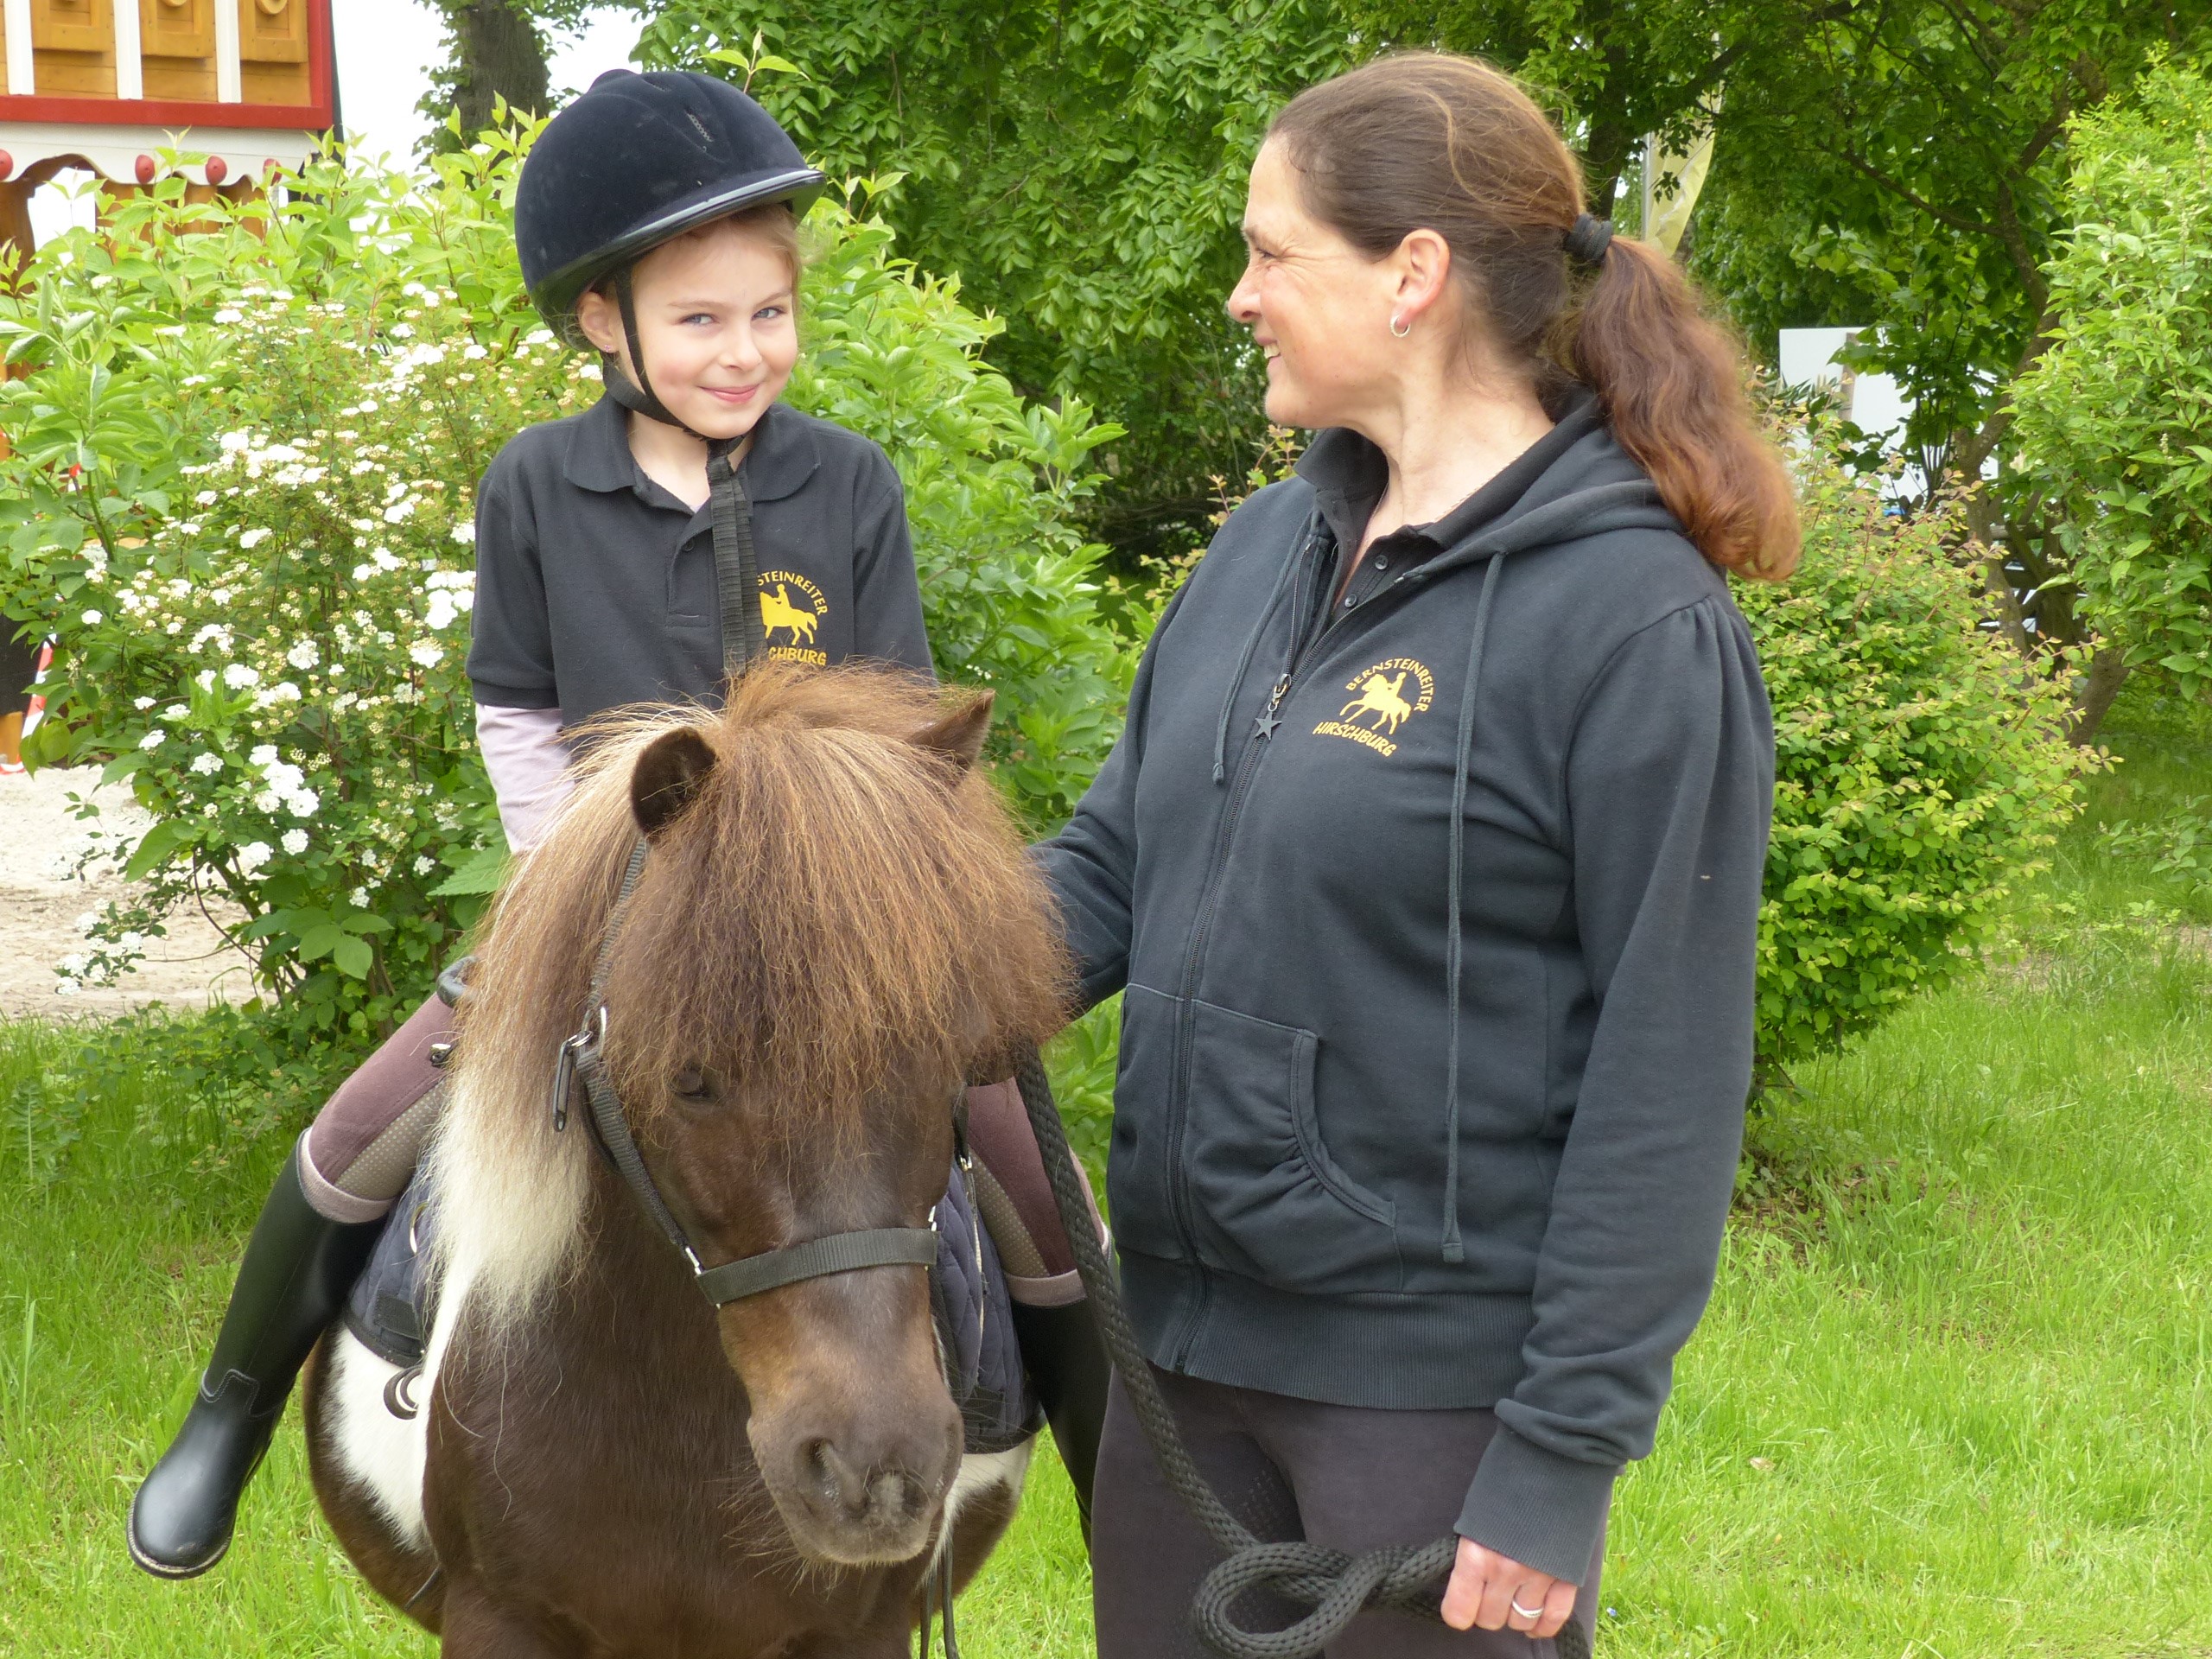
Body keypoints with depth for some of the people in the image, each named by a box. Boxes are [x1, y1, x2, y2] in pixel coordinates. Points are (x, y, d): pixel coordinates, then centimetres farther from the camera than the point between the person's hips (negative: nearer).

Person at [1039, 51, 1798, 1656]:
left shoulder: (1636, 619, -15)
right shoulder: (1273, 547, 6)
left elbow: (1665, 1086, -15)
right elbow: (1113, 864, 12)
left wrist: (1566, 1456, -16)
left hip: (1431, 1383, -7)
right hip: (1184, 1336, 7)